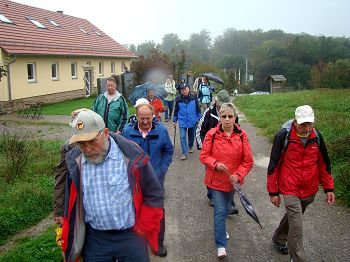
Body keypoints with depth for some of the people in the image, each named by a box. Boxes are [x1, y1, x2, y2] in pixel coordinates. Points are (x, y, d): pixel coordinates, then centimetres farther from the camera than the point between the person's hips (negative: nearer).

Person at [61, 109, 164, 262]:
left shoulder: (131, 156, -14)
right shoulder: (75, 161, -4)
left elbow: (154, 195, -5)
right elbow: (71, 202, 8)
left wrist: (143, 230, -4)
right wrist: (68, 243, 10)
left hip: (130, 236, -2)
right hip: (94, 239, 3)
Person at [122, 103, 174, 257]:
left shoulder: (161, 130, -6)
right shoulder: (127, 131, -6)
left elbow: (168, 151, 4)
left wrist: (161, 171, -3)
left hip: (156, 180, 0)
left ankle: (159, 242, 27)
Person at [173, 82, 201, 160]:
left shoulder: (194, 98, -6)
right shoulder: (178, 99, -5)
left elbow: (198, 109, 3)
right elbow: (176, 110, 5)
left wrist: (199, 119, 4)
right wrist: (174, 121, 8)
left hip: (192, 121, 1)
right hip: (182, 122, -1)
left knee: (191, 136, 17)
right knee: (182, 137, -8)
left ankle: (190, 147, 44)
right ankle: (184, 153, 0)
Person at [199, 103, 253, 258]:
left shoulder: (242, 136, -10)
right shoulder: (212, 134, -14)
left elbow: (248, 161, -7)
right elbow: (203, 156, -7)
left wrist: (238, 175, -18)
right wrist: (216, 164, -24)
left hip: (232, 181, 3)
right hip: (216, 180, -2)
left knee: (225, 209, 24)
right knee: (220, 211, -6)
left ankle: (221, 229, 52)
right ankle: (221, 246, 5)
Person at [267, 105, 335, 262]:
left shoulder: (317, 136, -3)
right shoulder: (283, 136, -16)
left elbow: (323, 164, 9)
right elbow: (274, 165, -9)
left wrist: (328, 188, 8)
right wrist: (273, 192, -6)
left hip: (309, 190, 5)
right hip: (290, 189, -5)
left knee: (292, 217, 23)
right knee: (296, 226, -10)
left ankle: (279, 239, 48)